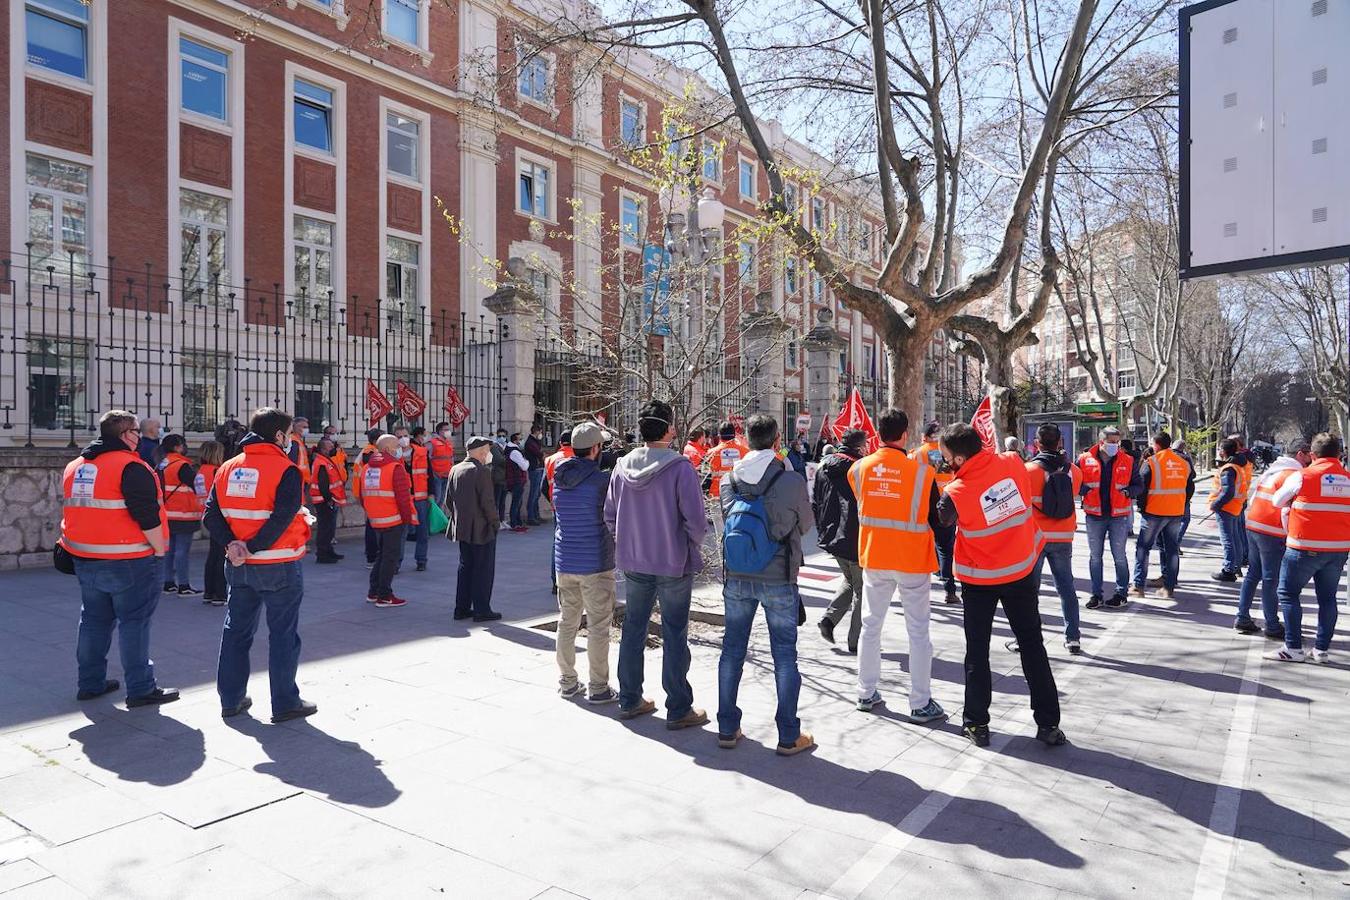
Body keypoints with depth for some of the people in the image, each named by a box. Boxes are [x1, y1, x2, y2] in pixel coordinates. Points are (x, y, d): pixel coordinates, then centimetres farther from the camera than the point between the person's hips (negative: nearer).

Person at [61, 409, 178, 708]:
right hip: (129, 561, -8)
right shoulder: (132, 467, -16)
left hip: (85, 560, 8)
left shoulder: (74, 467, 12)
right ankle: (141, 689, 2)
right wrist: (159, 550, -11)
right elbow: (147, 517, -20)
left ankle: (89, 683, 27)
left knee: (94, 620, 18)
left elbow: (73, 510, 20)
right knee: (134, 622, -2)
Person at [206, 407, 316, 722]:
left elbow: (211, 515, 0)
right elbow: (282, 519, -24)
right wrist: (254, 548, -17)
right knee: (283, 634, 4)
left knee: (236, 630, 18)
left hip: (239, 566, 6)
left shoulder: (228, 468, 6)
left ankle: (231, 699, 26)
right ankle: (285, 703, 12)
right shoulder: (286, 470, -14)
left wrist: (232, 544, -9)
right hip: (280, 566, -6)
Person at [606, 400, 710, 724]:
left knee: (632, 630, 16)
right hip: (674, 564, -5)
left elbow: (610, 517, 5)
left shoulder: (623, 466, -1)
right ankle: (678, 709, 15)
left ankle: (629, 700, 28)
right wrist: (693, 548, 1)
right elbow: (696, 521, -17)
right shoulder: (680, 468, -17)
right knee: (674, 636, 5)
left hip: (633, 563, 5)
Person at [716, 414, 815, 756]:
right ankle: (789, 737, 16)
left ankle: (727, 729, 24)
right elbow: (806, 524, 0)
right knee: (784, 655, 8)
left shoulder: (729, 480, -4)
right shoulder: (792, 481, -14)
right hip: (778, 580, -3)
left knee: (732, 649, 15)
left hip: (736, 578, 3)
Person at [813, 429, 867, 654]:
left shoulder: (823, 467, 6)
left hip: (831, 537, 7)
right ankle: (856, 640, 11)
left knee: (850, 580, 25)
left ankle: (829, 618, 10)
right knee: (861, 588, 7)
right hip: (857, 540, -6)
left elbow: (813, 502, 9)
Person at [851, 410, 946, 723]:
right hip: (912, 560, -3)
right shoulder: (920, 471, -14)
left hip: (873, 559, 3)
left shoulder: (859, 468, -6)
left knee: (871, 625, 15)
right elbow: (934, 515, -5)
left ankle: (866, 693, 23)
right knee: (918, 632, 7)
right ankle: (920, 704, 12)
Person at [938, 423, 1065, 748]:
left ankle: (976, 723, 17)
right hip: (1021, 570, 4)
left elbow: (940, 522, -7)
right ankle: (1048, 724, 16)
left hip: (980, 579, -3)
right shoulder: (1013, 463, -14)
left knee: (977, 651, 11)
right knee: (1032, 645, 12)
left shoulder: (956, 493, -25)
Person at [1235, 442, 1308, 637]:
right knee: (1271, 581, -1)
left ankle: (1243, 619, 16)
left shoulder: (1272, 469, 15)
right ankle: (1272, 627, 6)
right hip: (1272, 533, -8)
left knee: (1253, 574, 14)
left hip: (1252, 526, 8)